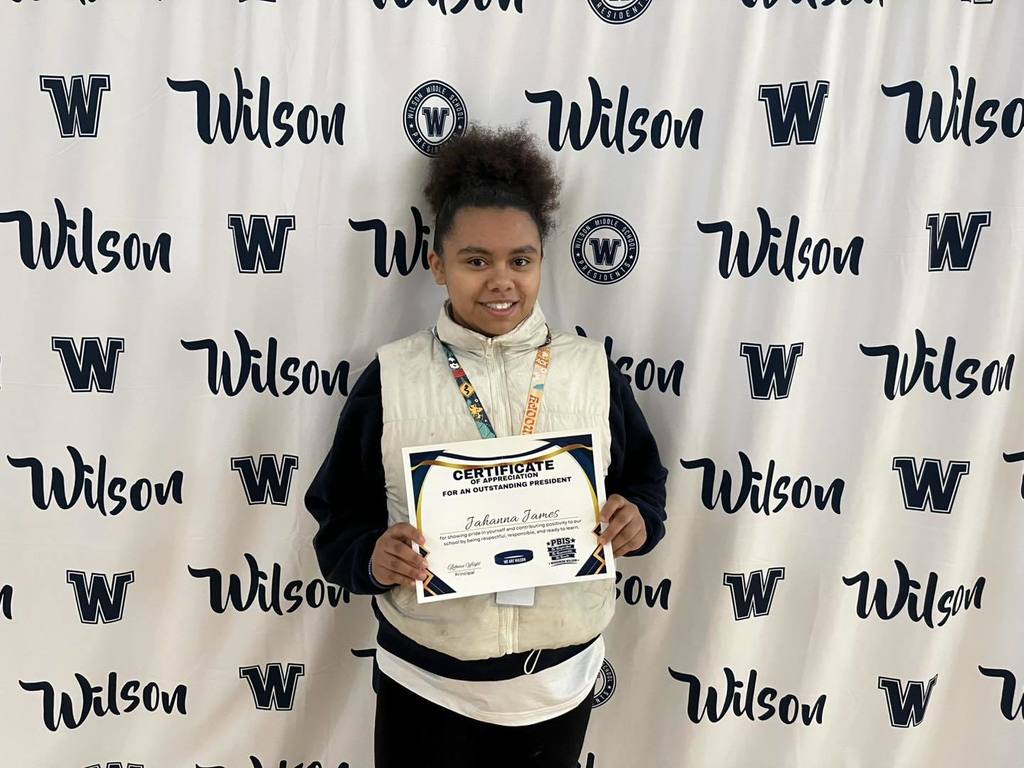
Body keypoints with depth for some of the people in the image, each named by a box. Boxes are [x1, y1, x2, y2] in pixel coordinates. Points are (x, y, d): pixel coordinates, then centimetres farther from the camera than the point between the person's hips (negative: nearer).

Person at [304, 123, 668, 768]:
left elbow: (645, 481, 6)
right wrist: (372, 558, -23)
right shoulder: (389, 378, -7)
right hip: (427, 688, -1)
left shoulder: (594, 370, -3)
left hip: (560, 682, 2)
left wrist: (639, 519, -15)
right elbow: (340, 523, -3)